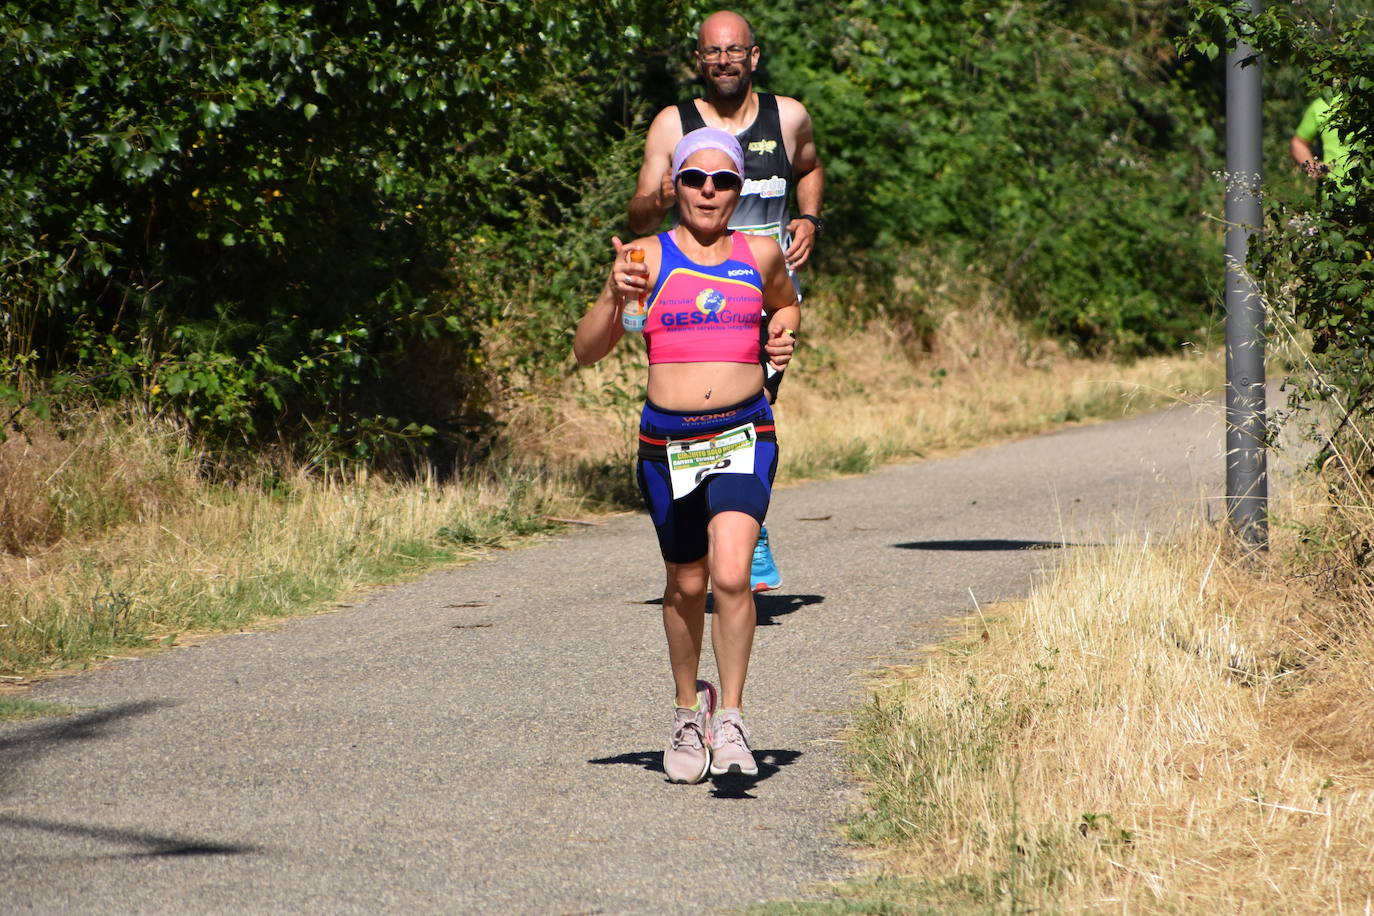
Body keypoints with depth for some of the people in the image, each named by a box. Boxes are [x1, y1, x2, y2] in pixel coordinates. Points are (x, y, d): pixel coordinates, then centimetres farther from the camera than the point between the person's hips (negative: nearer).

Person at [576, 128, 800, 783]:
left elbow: (785, 304, 31)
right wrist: (614, 296, -19)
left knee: (730, 574, -19)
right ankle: (689, 708, 35)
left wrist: (784, 335, 9)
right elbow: (586, 352, -2)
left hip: (743, 436, 0)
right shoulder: (650, 258, 1)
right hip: (667, 442, 0)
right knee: (686, 585, 12)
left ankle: (730, 717, -9)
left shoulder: (760, 255, 8)